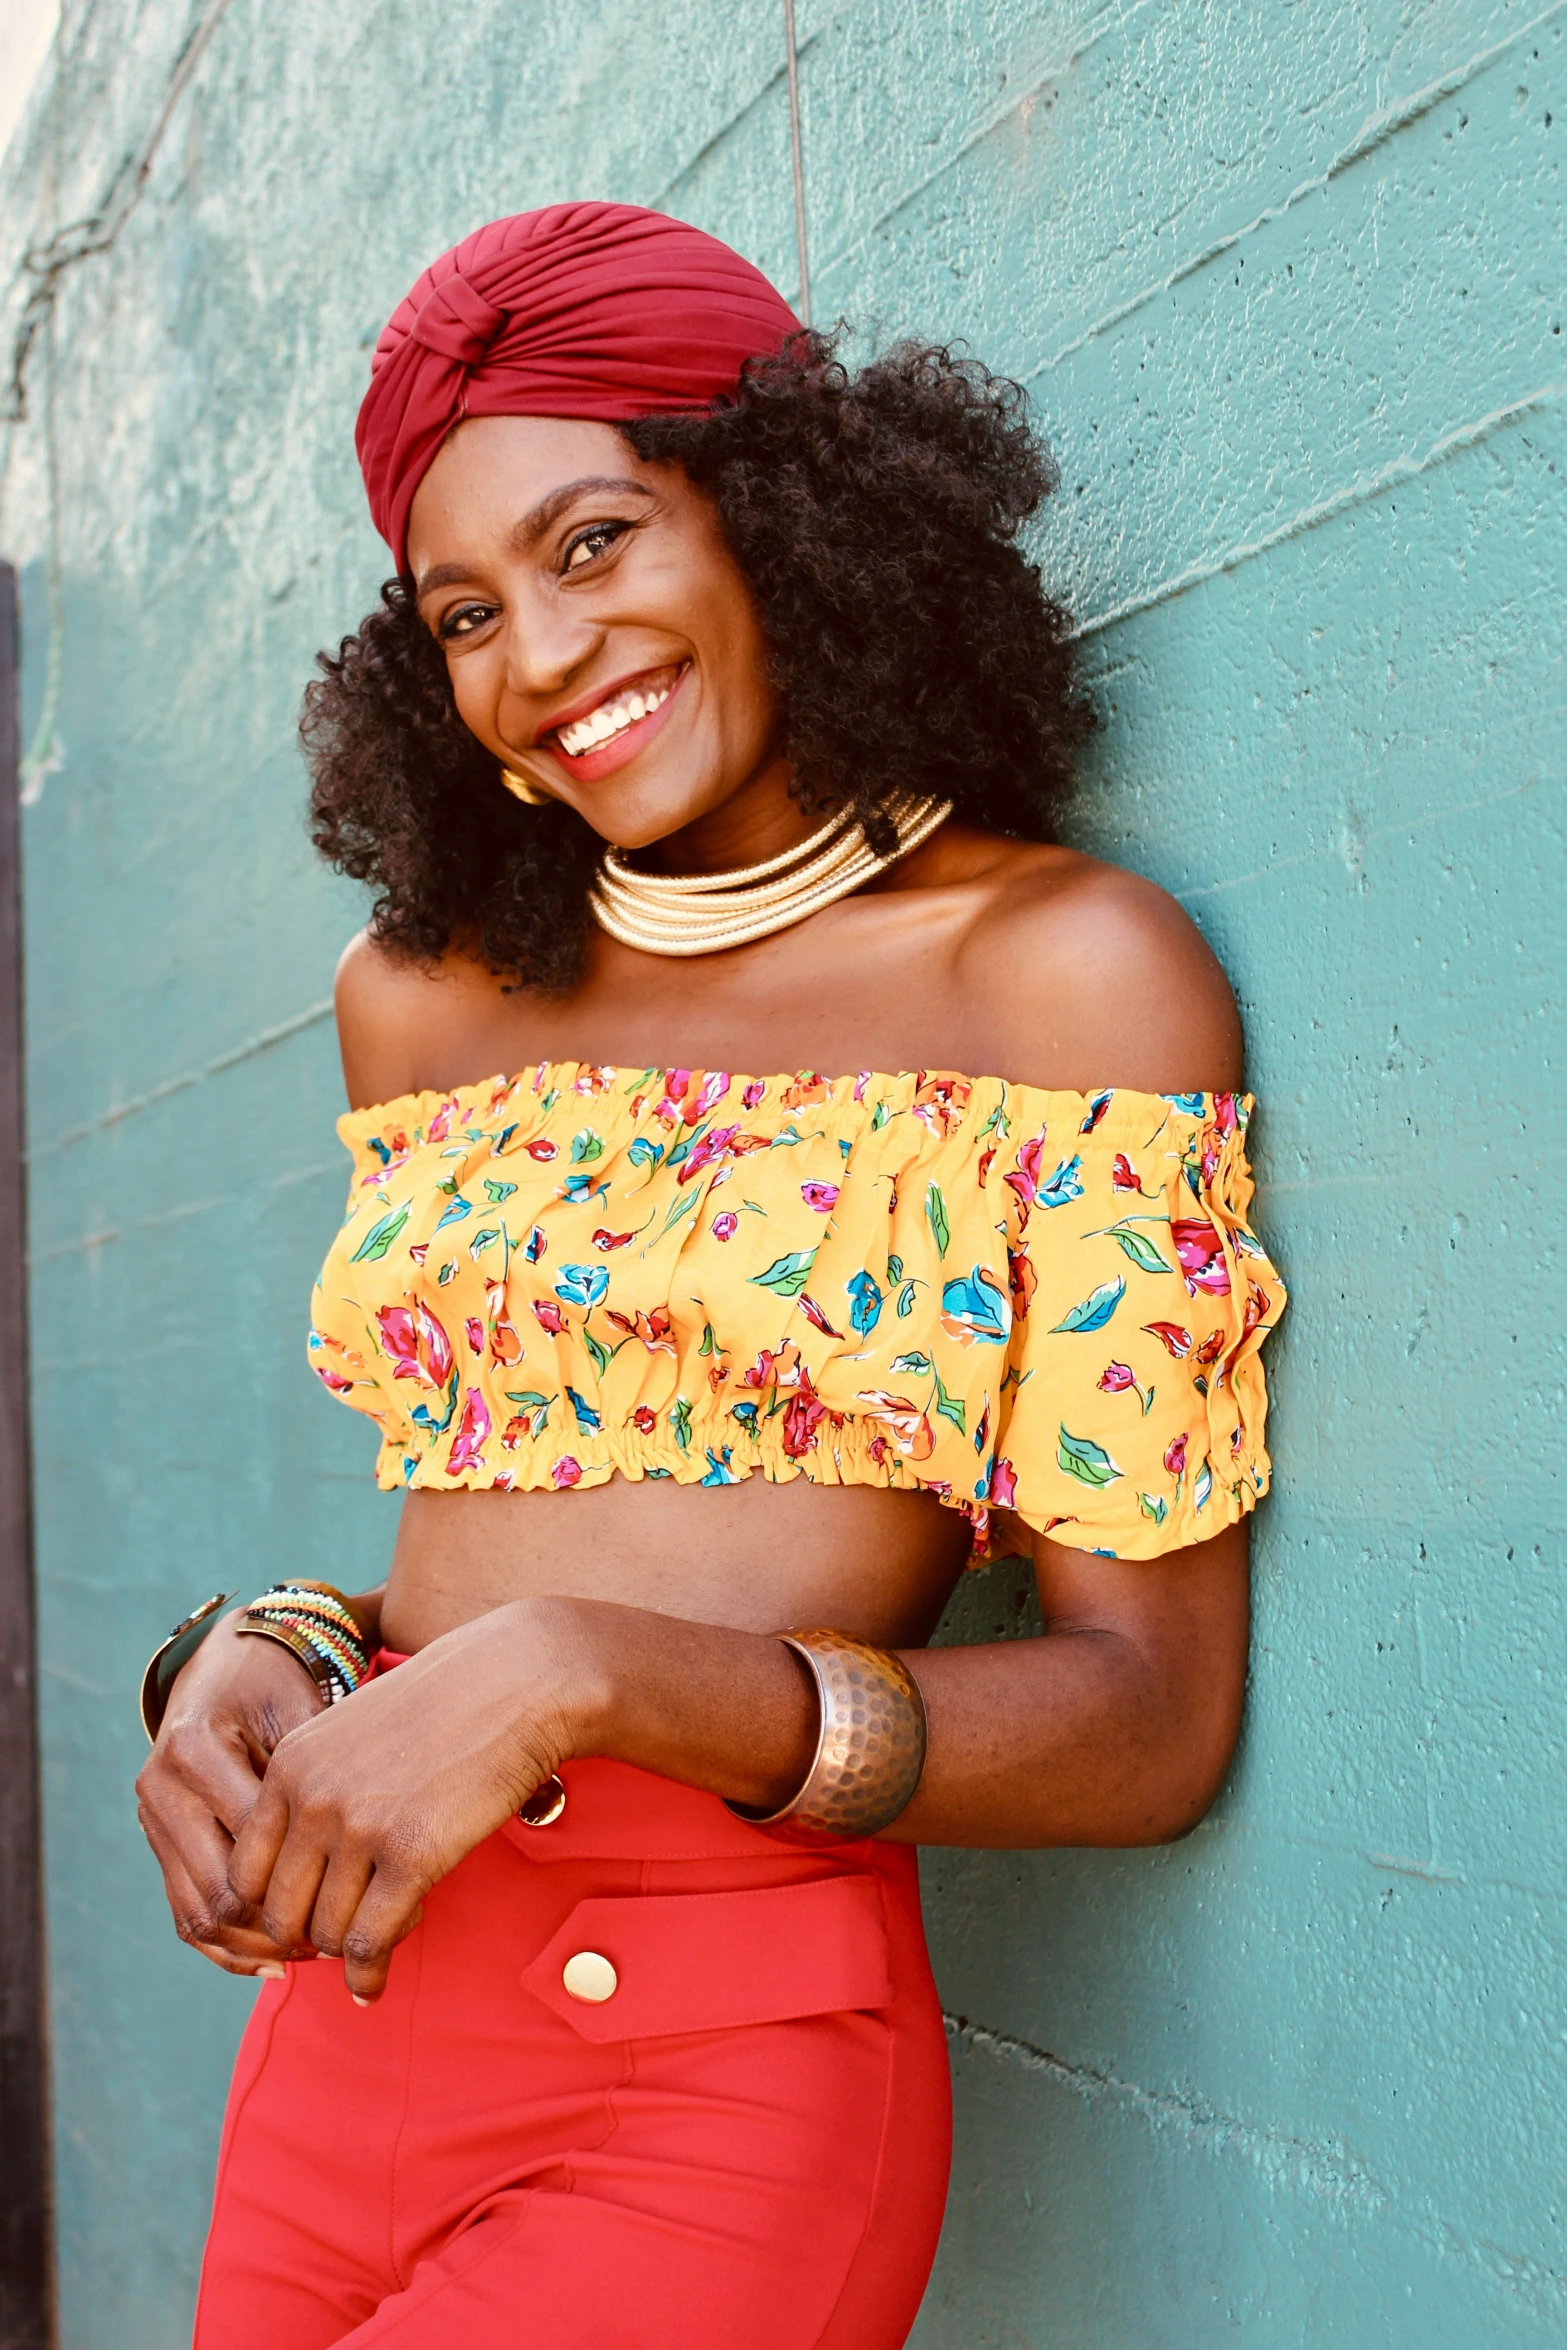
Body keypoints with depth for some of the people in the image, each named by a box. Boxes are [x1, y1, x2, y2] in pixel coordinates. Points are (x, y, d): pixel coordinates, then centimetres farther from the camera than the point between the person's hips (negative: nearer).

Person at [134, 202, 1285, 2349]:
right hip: (351, 2006, 5)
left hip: (725, 2073, -4)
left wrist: (582, 1674, -20)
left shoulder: (1067, 970, -7)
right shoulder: (423, 990, 9)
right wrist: (271, 1651, -3)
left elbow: (1151, 1723, -10)